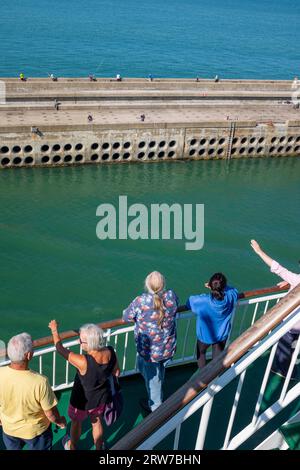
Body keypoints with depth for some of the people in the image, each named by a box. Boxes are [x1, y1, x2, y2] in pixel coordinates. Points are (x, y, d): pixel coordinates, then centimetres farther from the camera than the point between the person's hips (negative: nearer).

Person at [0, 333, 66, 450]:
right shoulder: (40, 382, -38)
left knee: (12, 448, 32)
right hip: (36, 430, -3)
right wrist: (60, 422, 0)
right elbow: (51, 414, -23)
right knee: (40, 448, 27)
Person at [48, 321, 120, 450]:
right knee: (97, 422, 32)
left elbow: (60, 349, -26)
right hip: (102, 398, 4)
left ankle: (72, 446, 57)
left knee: (76, 422, 29)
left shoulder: (83, 362, -41)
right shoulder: (111, 352, -27)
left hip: (83, 401, -3)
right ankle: (99, 448, 55)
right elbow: (116, 372, -7)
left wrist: (54, 330, -10)